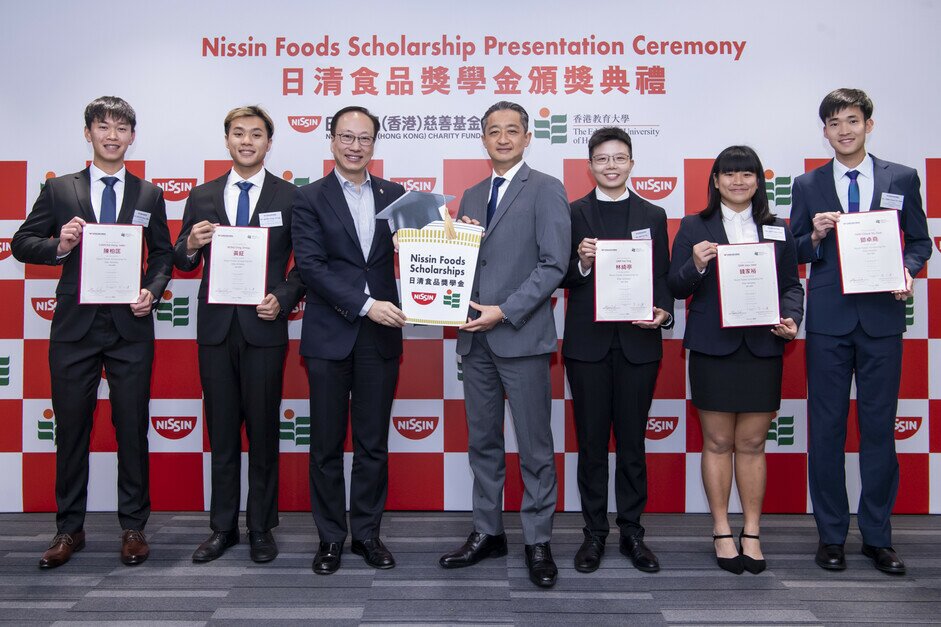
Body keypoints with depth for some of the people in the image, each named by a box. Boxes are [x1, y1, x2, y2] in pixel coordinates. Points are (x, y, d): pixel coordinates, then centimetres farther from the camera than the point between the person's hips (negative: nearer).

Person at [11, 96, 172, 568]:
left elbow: (162, 254, 10)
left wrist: (151, 291, -8)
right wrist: (58, 246, -13)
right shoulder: (59, 190, 8)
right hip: (75, 325, 1)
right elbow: (22, 243, 7)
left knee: (132, 429, 5)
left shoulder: (149, 195, 9)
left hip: (130, 326, 0)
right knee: (71, 429, 8)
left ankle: (133, 527, 17)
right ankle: (70, 529, 21)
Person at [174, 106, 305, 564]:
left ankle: (261, 527, 18)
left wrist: (283, 299, -14)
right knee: (221, 432, 11)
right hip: (216, 327, 3)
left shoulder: (289, 197, 2)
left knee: (263, 431, 5)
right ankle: (223, 527, 23)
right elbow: (183, 264, 11)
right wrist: (191, 245, -10)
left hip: (264, 327, -2)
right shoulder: (202, 197, 10)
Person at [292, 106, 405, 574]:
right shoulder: (310, 198, 1)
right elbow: (310, 265, -10)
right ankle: (330, 537, 21)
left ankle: (367, 533, 23)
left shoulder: (394, 195, 10)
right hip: (329, 336, -2)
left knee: (373, 443, 10)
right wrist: (365, 304, -18)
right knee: (327, 444, 7)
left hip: (380, 336, 2)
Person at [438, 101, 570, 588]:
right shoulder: (471, 196, 17)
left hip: (522, 336, -6)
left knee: (534, 446, 2)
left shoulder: (546, 191, -3)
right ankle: (487, 533, 26)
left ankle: (538, 542, 14)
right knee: (483, 442, 13)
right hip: (476, 337, 6)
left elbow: (554, 265, -11)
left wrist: (505, 311, -17)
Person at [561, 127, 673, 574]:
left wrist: (664, 313, -11)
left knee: (632, 440, 8)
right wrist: (581, 263, -17)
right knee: (591, 441, 7)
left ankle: (632, 532, 21)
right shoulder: (572, 214, 4)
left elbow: (664, 277, 7)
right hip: (588, 341, -1)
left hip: (638, 342, 1)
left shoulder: (653, 215, 10)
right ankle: (594, 532, 18)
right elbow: (561, 278, 3)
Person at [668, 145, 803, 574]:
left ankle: (752, 534, 18)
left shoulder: (777, 229, 11)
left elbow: (792, 284, 12)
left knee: (752, 444, 8)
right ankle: (722, 532, 17)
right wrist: (696, 265, -19)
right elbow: (676, 288, 1)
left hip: (762, 347, 2)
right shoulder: (695, 227, 4)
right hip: (712, 347, -2)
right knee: (717, 442, 5)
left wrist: (791, 316, -7)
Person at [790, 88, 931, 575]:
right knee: (826, 427, 4)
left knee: (880, 426, 6)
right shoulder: (807, 185, 7)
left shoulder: (903, 179, 8)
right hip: (828, 320, 0)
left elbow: (920, 241, 10)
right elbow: (795, 254, 8)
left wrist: (908, 270, -10)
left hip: (882, 318, 0)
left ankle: (877, 536, 18)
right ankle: (831, 535, 16)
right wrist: (815, 236, -12)